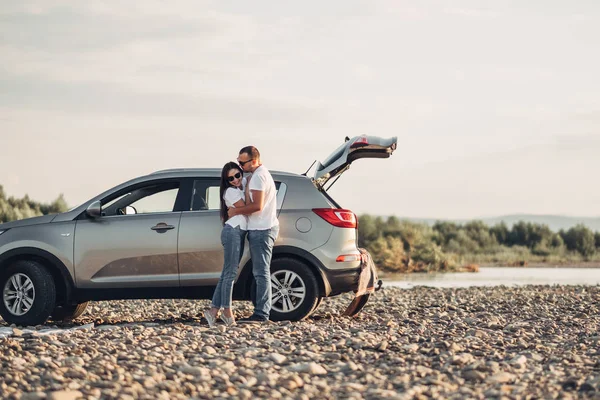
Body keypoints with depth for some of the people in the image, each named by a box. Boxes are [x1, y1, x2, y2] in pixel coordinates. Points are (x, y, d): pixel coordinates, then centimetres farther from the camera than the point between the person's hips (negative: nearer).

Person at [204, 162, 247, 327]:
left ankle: (214, 310, 1)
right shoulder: (231, 191, -8)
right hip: (233, 231, -9)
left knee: (227, 273, 3)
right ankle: (227, 312, -10)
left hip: (239, 233, 9)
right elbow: (246, 208, -10)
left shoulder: (241, 187, 16)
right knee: (230, 273, -10)